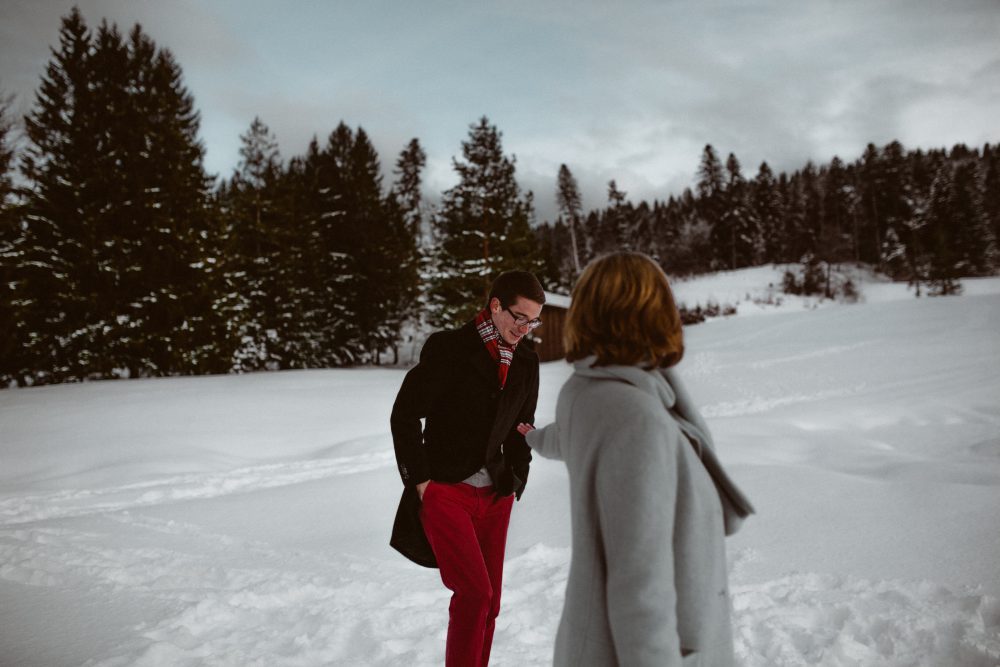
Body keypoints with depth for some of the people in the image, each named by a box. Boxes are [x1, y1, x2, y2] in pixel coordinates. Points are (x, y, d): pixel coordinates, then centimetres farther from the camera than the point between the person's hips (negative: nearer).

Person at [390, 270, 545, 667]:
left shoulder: (526, 363, 6)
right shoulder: (448, 348, -10)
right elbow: (404, 415, -8)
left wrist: (515, 482, 4)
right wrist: (421, 481, -9)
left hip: (495, 497, 5)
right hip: (445, 491, -5)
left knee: (489, 601, 8)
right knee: (475, 592, -14)